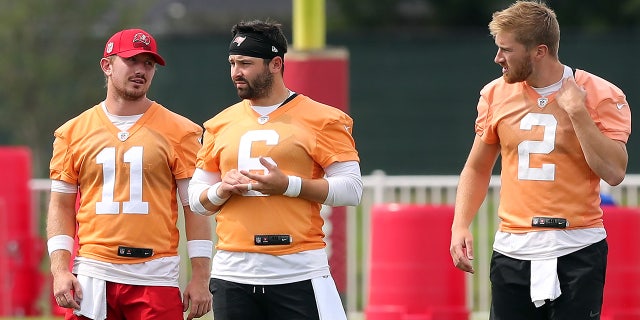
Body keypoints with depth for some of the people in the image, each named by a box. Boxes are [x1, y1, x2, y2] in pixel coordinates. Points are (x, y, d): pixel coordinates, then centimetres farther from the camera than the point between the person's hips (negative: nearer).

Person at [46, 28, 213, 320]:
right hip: (93, 274, 2)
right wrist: (60, 270, -2)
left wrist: (200, 278, -4)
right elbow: (61, 206, 11)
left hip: (156, 278, -2)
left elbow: (195, 208, 3)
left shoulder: (179, 132, 4)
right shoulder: (73, 132, 9)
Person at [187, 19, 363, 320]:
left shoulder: (322, 120, 0)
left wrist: (289, 185, -17)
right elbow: (196, 197, 17)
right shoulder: (220, 124, 14)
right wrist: (222, 191, -6)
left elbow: (351, 188, -5)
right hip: (232, 271, 4)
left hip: (299, 272, -4)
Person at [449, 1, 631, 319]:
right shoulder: (495, 94, 8)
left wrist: (577, 112, -17)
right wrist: (460, 225, 4)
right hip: (512, 250, 4)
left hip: (577, 251, -4)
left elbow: (614, 172, -12)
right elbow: (477, 168, 17)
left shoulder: (600, 95, -4)